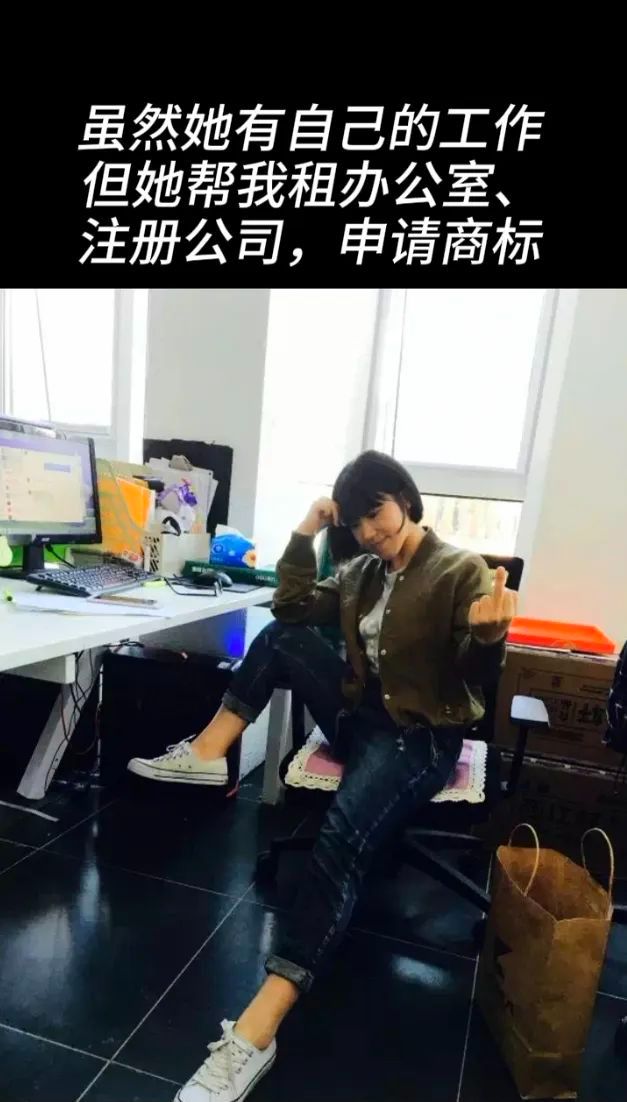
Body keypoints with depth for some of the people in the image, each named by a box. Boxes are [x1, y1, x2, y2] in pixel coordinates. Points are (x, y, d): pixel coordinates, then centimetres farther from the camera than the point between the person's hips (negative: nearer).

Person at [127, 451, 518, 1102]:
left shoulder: (460, 571, -9)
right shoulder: (361, 571, 10)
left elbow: (474, 681, -14)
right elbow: (291, 609, 5)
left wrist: (489, 638, -38)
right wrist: (305, 532, -1)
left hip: (421, 735, -7)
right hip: (360, 717, 7)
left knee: (342, 836, -32)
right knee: (280, 638, -6)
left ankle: (259, 1027, -32)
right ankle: (208, 754, -10)